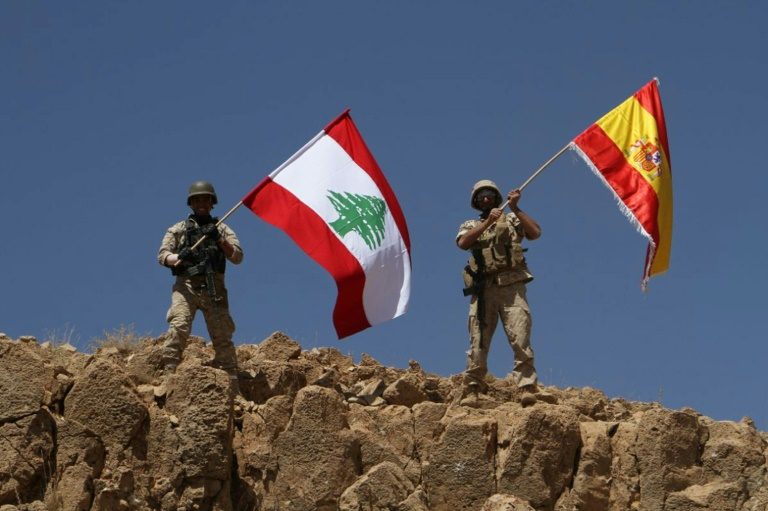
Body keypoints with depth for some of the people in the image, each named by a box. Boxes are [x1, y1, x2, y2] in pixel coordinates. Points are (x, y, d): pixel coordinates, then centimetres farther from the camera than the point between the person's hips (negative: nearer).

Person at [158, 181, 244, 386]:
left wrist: (219, 239, -10)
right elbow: (162, 255, 5)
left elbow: (237, 257, 5)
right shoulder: (179, 229, 15)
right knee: (178, 328, -22)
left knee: (222, 336, -1)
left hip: (214, 289, 1)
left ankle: (232, 384, 2)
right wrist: (179, 257, -16)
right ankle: (168, 374, -25)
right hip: (186, 286, -1)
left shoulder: (222, 229, 17)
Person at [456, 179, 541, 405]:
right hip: (483, 289, 2)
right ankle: (472, 390, 2)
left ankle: (527, 388, -18)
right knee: (478, 343, -2)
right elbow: (463, 243, -2)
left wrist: (516, 208, -3)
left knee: (521, 340, -14)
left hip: (511, 286, -2)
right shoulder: (470, 226, 21)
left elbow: (535, 233, 1)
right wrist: (488, 222, -10)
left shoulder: (511, 219, 18)